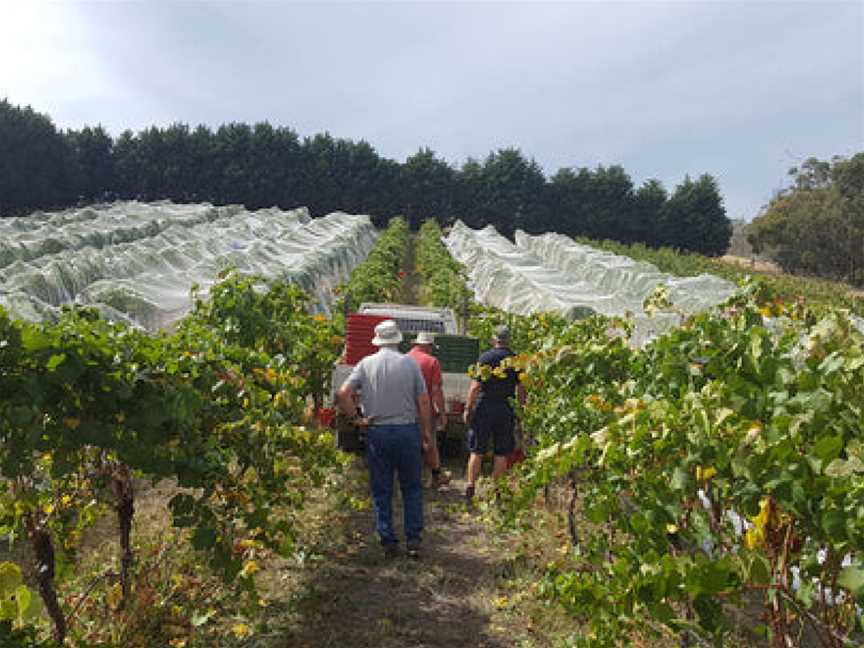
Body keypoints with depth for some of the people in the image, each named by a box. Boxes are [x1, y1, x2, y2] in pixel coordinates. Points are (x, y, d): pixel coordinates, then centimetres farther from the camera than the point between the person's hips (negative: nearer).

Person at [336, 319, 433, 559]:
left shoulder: (366, 364, -1)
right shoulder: (409, 363, -3)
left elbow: (342, 395, -10)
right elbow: (423, 401, -4)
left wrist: (356, 418, 2)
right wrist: (427, 431, 7)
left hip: (377, 433, 1)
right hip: (408, 430, -1)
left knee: (382, 491, 10)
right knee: (412, 488, 12)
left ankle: (388, 542, 14)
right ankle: (413, 540, 12)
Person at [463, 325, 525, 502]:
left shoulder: (485, 358, -7)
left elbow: (475, 387, -9)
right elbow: (521, 389, 2)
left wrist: (467, 409, -3)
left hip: (483, 407, -2)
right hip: (505, 409, 2)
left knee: (477, 451, 7)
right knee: (501, 453, 9)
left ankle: (470, 487, 8)